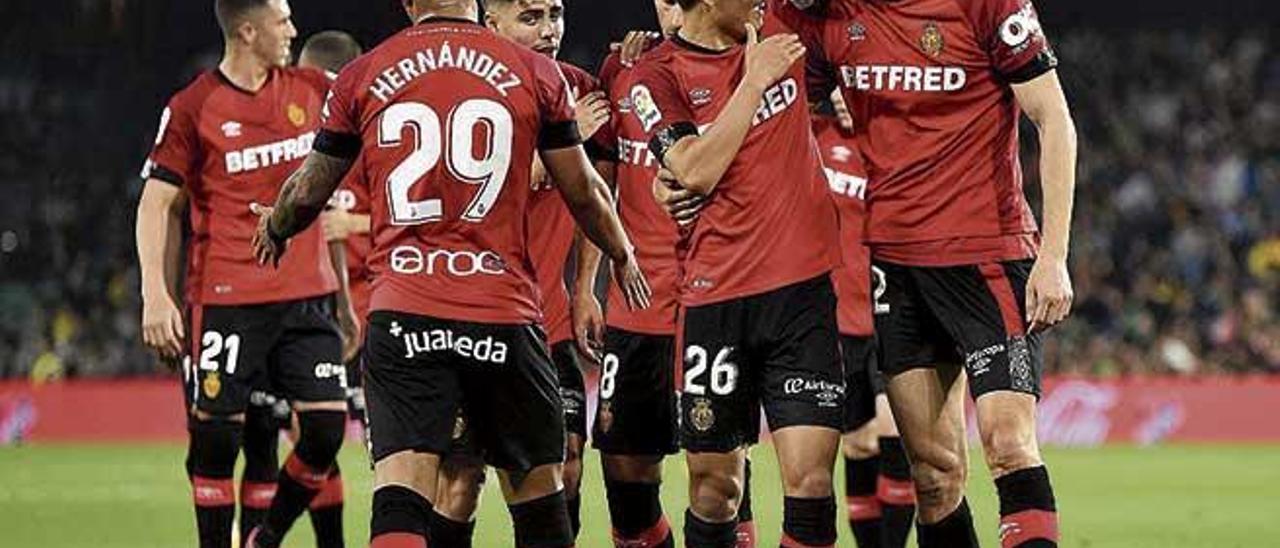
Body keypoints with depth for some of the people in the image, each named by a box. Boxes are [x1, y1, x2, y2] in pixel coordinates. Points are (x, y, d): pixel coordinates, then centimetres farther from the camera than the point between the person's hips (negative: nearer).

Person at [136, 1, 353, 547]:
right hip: (225, 298, -4)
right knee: (216, 435, -2)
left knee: (326, 426, -5)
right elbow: (157, 203, -1)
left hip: (308, 294, 4)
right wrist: (155, 294, -8)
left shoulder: (312, 90, 8)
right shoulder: (192, 108, -4)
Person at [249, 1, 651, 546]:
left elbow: (307, 193, 14)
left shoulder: (362, 76, 5)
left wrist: (274, 227, 37)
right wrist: (622, 255, 32)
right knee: (539, 500, 13)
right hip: (504, 312, 0)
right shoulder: (535, 73, 4)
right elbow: (583, 192, 12)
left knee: (399, 503, -8)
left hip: (401, 312, 0)